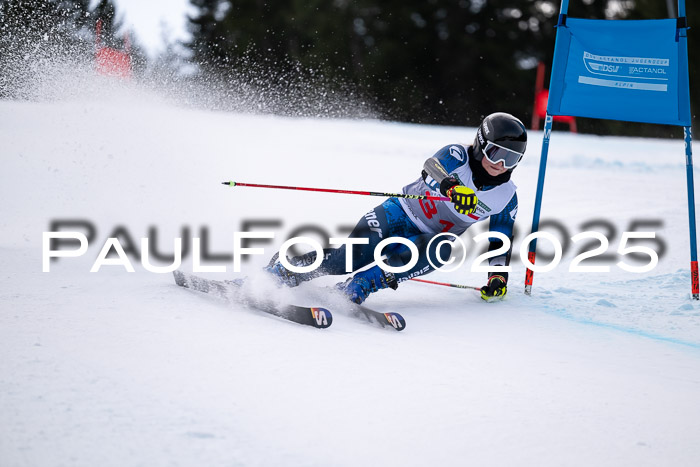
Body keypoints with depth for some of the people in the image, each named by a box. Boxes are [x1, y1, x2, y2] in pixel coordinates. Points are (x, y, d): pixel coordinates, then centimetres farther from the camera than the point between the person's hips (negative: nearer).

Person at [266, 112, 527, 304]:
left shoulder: (506, 197, 1)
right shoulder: (457, 156, -10)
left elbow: (501, 240, 12)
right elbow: (434, 169, -31)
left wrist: (498, 275, -4)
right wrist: (453, 188, -53)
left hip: (425, 239, 3)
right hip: (399, 214, -2)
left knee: (443, 249, -34)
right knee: (357, 253, -29)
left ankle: (356, 288, -38)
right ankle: (280, 271, -14)